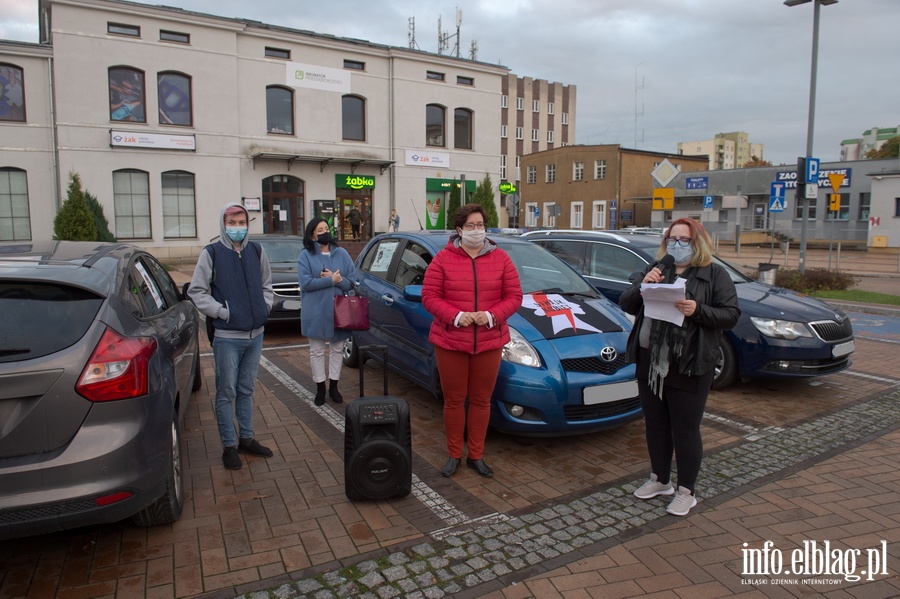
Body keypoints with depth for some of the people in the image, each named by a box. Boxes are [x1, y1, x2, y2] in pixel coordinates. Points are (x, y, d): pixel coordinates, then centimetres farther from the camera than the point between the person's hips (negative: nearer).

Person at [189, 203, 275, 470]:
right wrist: (221, 311, -12)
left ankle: (246, 438, 29)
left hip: (255, 334, 4)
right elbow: (196, 291, -4)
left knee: (246, 390, 16)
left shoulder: (257, 251, 7)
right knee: (227, 392, 4)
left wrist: (264, 307, 3)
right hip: (227, 337, -4)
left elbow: (266, 285, 18)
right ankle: (229, 445, 17)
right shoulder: (211, 253, -5)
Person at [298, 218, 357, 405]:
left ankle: (333, 386, 25)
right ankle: (320, 388, 21)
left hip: (339, 310, 3)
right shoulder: (306, 255, -3)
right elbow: (305, 283, -14)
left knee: (337, 349, 11)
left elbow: (352, 282, 1)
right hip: (316, 311, -2)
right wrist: (331, 280, -18)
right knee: (317, 351, 7)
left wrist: (337, 279, -19)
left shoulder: (342, 253, 4)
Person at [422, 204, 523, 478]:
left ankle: (476, 456, 26)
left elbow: (514, 296, 2)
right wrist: (456, 316, -19)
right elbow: (429, 296, -5)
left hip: (489, 342, 2)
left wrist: (491, 316, -15)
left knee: (481, 400, 10)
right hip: (450, 342, -1)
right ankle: (454, 455, 25)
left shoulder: (500, 258, 3)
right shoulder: (443, 259, -3)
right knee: (454, 400, 9)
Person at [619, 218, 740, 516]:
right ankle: (660, 480, 34)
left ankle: (686, 492, 20)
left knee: (685, 429, 3)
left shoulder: (714, 275, 0)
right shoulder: (655, 270, 11)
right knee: (655, 424, 15)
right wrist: (642, 285, -13)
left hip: (689, 367, -4)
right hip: (650, 363, 5)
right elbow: (626, 305, 5)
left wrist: (698, 310, -23)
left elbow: (731, 315, -7)